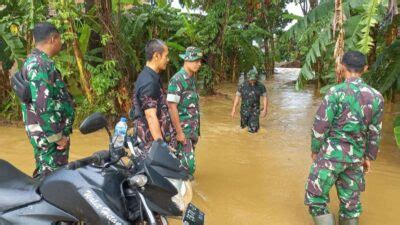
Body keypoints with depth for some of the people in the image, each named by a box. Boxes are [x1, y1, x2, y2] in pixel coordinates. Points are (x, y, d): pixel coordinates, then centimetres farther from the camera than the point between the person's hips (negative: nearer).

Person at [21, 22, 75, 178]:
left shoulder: (34, 60, 14)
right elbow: (42, 104, -27)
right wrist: (57, 136, -21)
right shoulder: (41, 64, -19)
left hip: (44, 133, 10)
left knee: (44, 176, 20)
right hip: (49, 134, -10)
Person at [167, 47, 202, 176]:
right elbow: (172, 106, -20)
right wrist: (179, 132, -21)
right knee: (188, 165, -9)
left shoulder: (191, 79, 12)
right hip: (183, 130, -9)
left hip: (193, 130, 9)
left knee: (187, 162, 16)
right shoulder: (177, 79, -15)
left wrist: (196, 129, 18)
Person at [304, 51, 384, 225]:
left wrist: (315, 150, 2)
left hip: (332, 153, -5)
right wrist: (369, 157, 20)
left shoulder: (336, 92, -14)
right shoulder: (376, 96, 2)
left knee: (315, 198, 5)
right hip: (356, 156, 6)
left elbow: (320, 126, -13)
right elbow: (375, 132, 9)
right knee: (350, 201, 17)